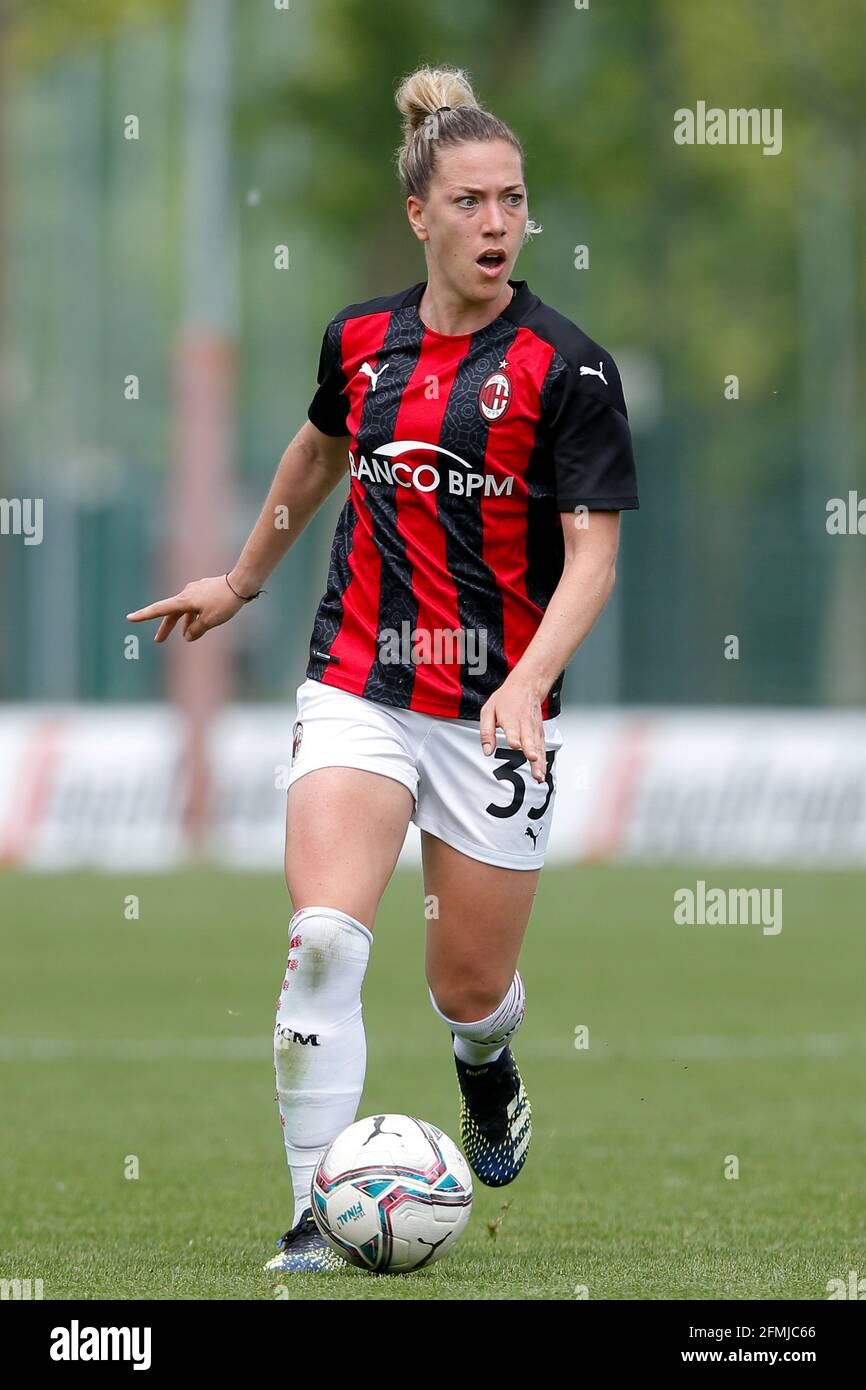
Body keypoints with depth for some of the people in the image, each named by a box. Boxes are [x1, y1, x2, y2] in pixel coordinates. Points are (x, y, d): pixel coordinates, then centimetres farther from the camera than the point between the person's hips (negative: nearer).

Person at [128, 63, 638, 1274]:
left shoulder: (565, 367, -9)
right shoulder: (361, 342, 4)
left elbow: (593, 552, -13)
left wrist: (529, 681, -28)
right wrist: (243, 581, 36)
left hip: (493, 709, -2)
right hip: (358, 689, 2)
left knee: (470, 989, 8)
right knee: (324, 938, -20)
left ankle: (487, 1070, 47)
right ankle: (317, 1218, -14)